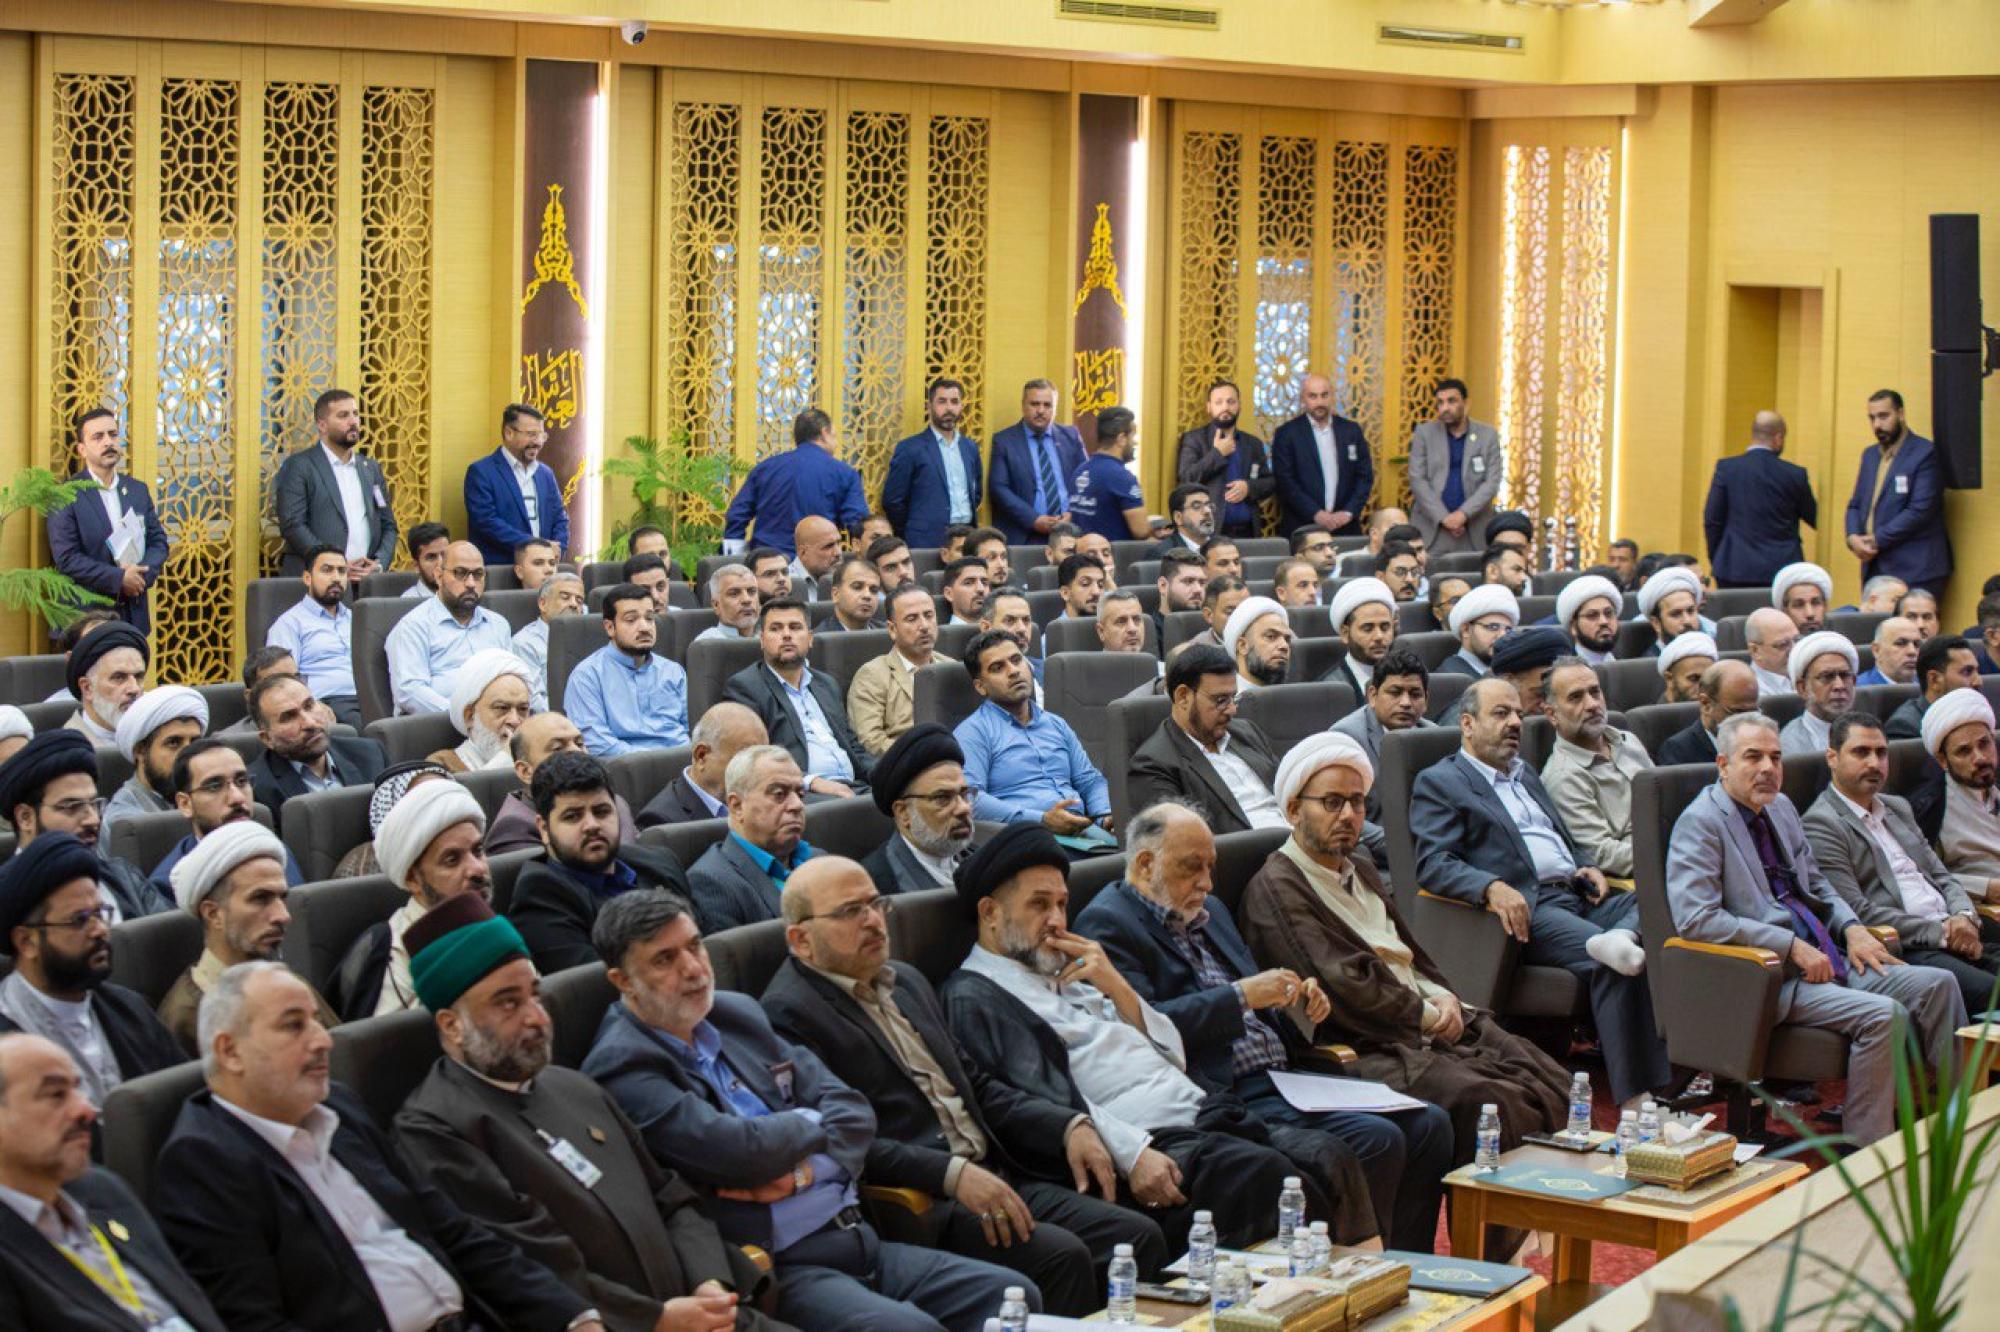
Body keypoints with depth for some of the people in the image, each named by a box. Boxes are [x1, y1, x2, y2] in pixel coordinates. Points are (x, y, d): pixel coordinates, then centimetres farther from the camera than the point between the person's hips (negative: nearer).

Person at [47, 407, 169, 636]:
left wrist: (143, 574, -8)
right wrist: (118, 578, -16)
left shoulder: (138, 490, 13)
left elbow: (158, 541, 13)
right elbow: (66, 558, -12)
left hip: (135, 615, 5)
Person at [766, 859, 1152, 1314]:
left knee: (1140, 1237, -9)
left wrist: (1068, 1126, 9)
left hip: (995, 1178, 8)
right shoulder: (789, 1015, -7)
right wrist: (953, 1174, -25)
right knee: (1061, 1257, -28)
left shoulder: (907, 981, 21)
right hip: (915, 1203, -8)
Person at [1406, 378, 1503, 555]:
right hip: (1431, 527, 0)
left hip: (1475, 531, 0)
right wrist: (1443, 517, -11)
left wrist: (1463, 514, -13)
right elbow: (1417, 480, -1)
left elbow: (1492, 482, -1)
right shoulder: (1424, 433, 5)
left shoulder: (1488, 435, 5)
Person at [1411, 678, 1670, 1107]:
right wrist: (1493, 887, -26)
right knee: (1614, 965, -32)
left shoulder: (1525, 774, 30)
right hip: (1524, 907, -9)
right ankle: (1635, 1099, -34)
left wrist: (1587, 866, 11)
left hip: (1576, 894, 9)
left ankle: (1621, 940, -46)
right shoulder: (1438, 782, 5)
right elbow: (1432, 864, -8)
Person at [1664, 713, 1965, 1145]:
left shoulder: (1780, 807, 17)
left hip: (1821, 959, 9)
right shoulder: (1700, 822, -10)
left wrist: (1851, 928, 5)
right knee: (1882, 1014, -26)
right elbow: (1695, 918, -21)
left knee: (1937, 985, -4)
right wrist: (1792, 946, -20)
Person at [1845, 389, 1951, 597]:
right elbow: (1856, 505, 18)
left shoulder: (1925, 453, -6)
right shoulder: (1870, 455, 18)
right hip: (1874, 570, 7)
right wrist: (1853, 538, -3)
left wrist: (1876, 541, -13)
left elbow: (1920, 511, -14)